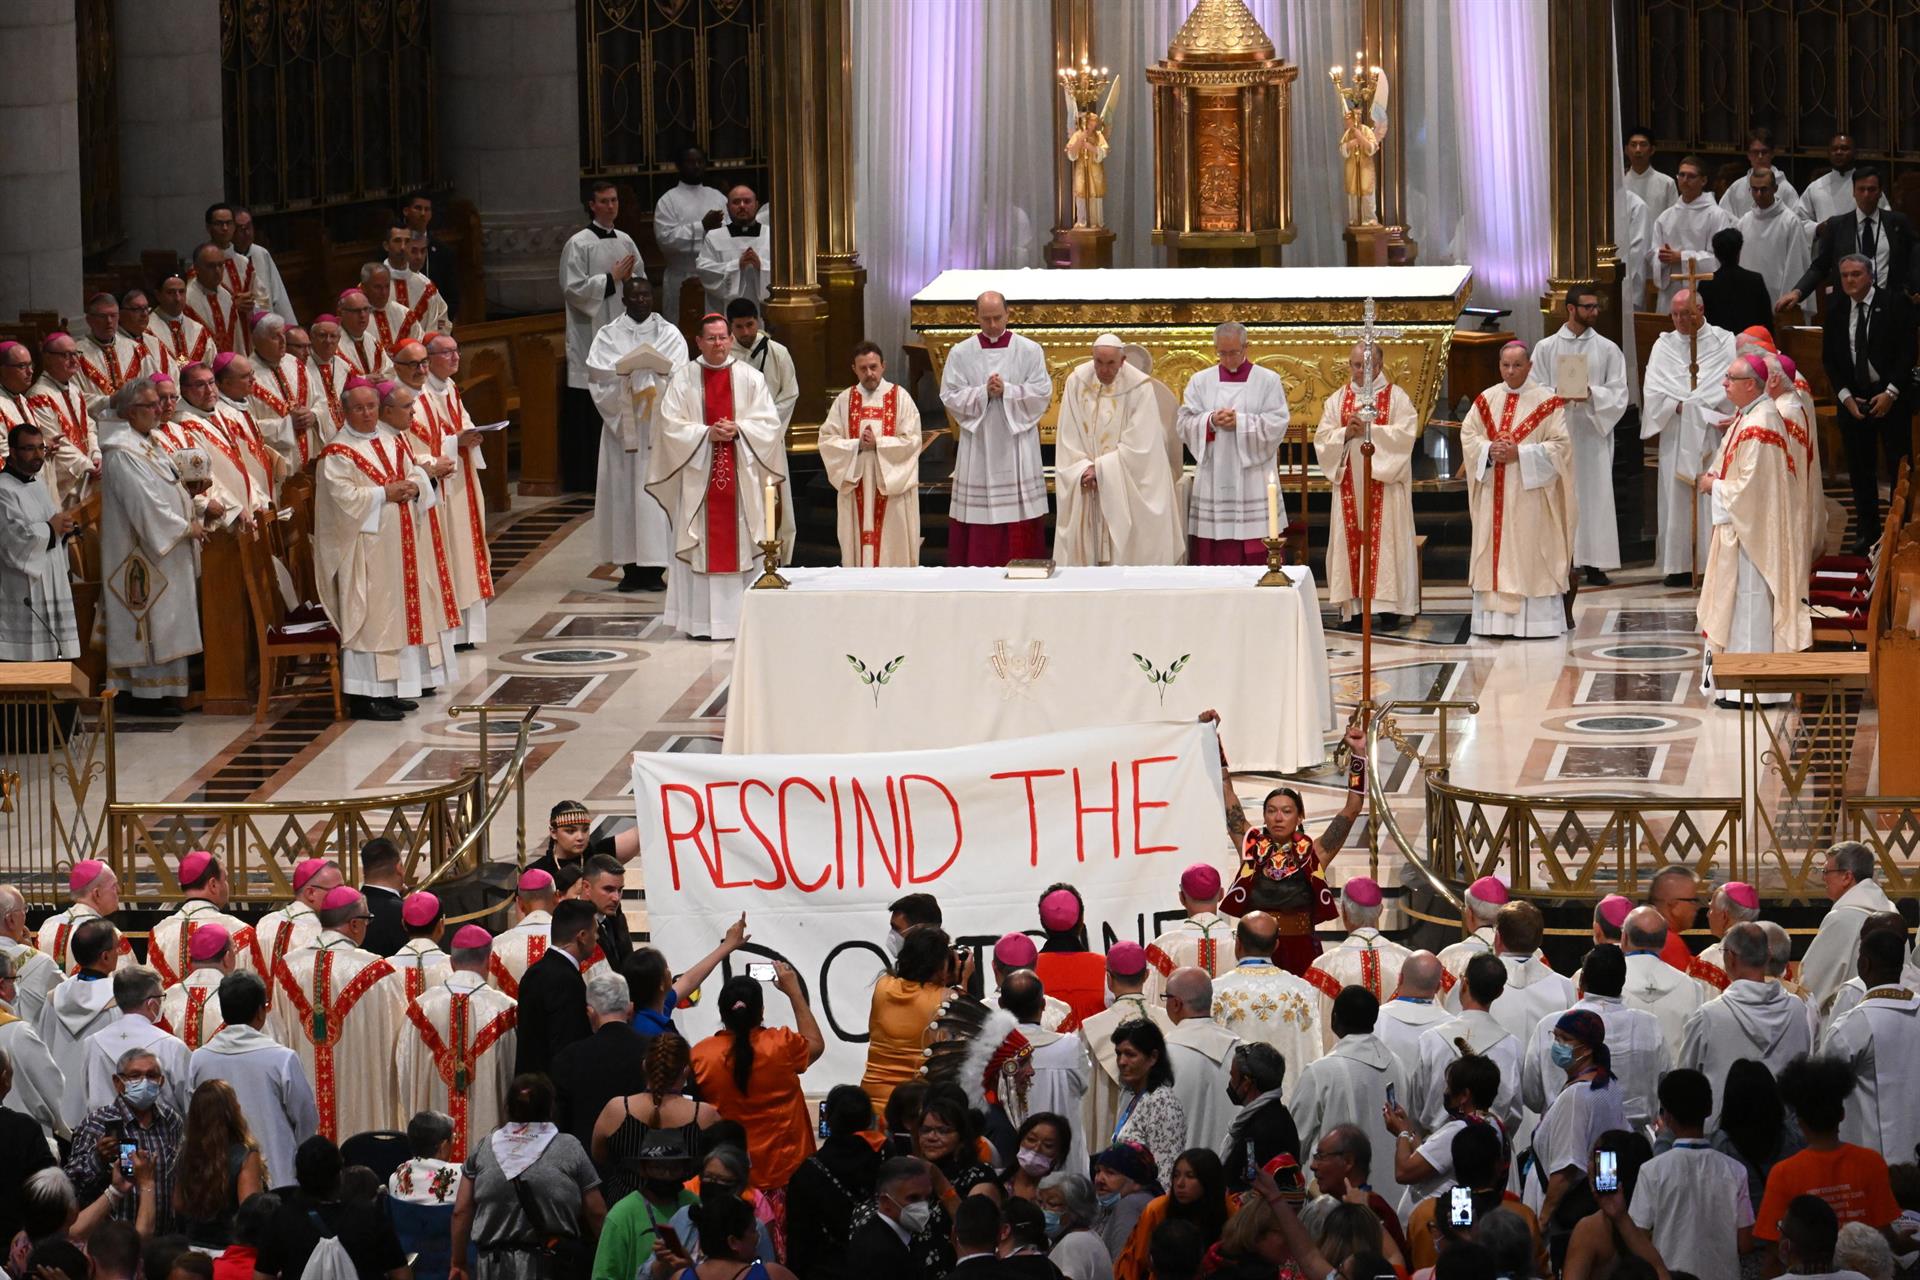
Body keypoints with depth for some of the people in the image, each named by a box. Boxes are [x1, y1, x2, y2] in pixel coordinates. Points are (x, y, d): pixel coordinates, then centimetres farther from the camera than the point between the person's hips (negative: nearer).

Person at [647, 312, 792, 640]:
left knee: (740, 544, 0)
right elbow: (671, 426, -4)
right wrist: (707, 433, -16)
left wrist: (738, 429, -15)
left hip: (742, 475, 1)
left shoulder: (750, 378, 6)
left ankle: (742, 618, 3)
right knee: (701, 546, -2)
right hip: (698, 475, -1)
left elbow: (769, 423, 1)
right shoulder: (683, 379, 3)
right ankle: (701, 621, 1)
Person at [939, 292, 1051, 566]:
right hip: (976, 444, 1)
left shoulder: (1030, 351, 2)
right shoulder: (960, 354, 4)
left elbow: (1042, 393, -4)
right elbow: (950, 397, -1)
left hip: (1016, 440, -1)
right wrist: (984, 392, -15)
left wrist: (1006, 390, -15)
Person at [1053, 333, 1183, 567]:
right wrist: (1083, 469, -13)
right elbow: (1067, 437, 0)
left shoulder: (1139, 387, -12)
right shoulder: (1076, 382, -3)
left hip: (1129, 491, -3)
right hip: (1085, 487, 3)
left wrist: (1100, 469, -13)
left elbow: (1138, 445, -14)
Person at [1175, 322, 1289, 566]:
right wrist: (1210, 421, -15)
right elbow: (1185, 424, 4)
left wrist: (1240, 422, -15)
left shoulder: (1268, 380, 5)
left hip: (1253, 479, -2)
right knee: (1213, 554, -3)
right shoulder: (1200, 381, 11)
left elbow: (1277, 424, -4)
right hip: (1213, 480, 2)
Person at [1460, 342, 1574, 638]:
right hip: (1494, 493, 4)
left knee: (1529, 555, -5)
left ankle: (1536, 621, -3)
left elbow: (1560, 445, -8)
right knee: (1493, 552, 3)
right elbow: (1467, 435, 9)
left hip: (1530, 493, -4)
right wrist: (1489, 450, -11)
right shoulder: (1485, 400, 9)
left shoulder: (1547, 402, -5)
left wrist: (1519, 453, -17)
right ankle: (1493, 619, 6)